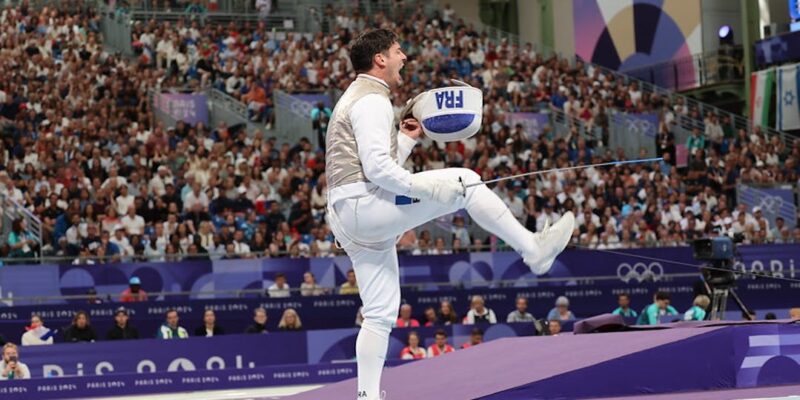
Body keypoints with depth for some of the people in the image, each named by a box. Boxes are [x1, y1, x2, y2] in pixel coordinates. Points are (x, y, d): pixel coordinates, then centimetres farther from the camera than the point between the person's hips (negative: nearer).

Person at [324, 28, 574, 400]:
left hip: (351, 219, 10)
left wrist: (407, 138, 19)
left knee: (381, 314, 9)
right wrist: (431, 190, -18)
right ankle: (534, 249, -3)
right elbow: (377, 170, -20)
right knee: (463, 181, -7)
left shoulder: (356, 99, 24)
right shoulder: (372, 101, -9)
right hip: (366, 206, -10)